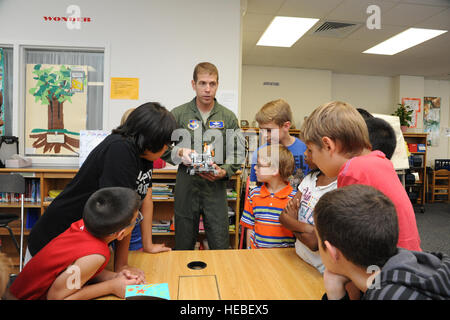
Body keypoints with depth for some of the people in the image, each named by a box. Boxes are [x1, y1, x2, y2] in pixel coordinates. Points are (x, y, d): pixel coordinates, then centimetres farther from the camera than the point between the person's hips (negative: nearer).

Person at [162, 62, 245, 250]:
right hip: (186, 187, 0)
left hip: (216, 188, 1)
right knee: (183, 247, 13)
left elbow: (237, 153, 4)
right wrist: (179, 153, -16)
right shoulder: (178, 114, 2)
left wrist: (223, 172, -13)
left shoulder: (228, 117, 5)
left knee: (221, 247, 6)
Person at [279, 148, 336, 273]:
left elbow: (314, 243, -23)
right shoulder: (310, 178, 3)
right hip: (298, 258, 6)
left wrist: (293, 226, -6)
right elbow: (284, 216, -1)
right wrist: (305, 227, -21)